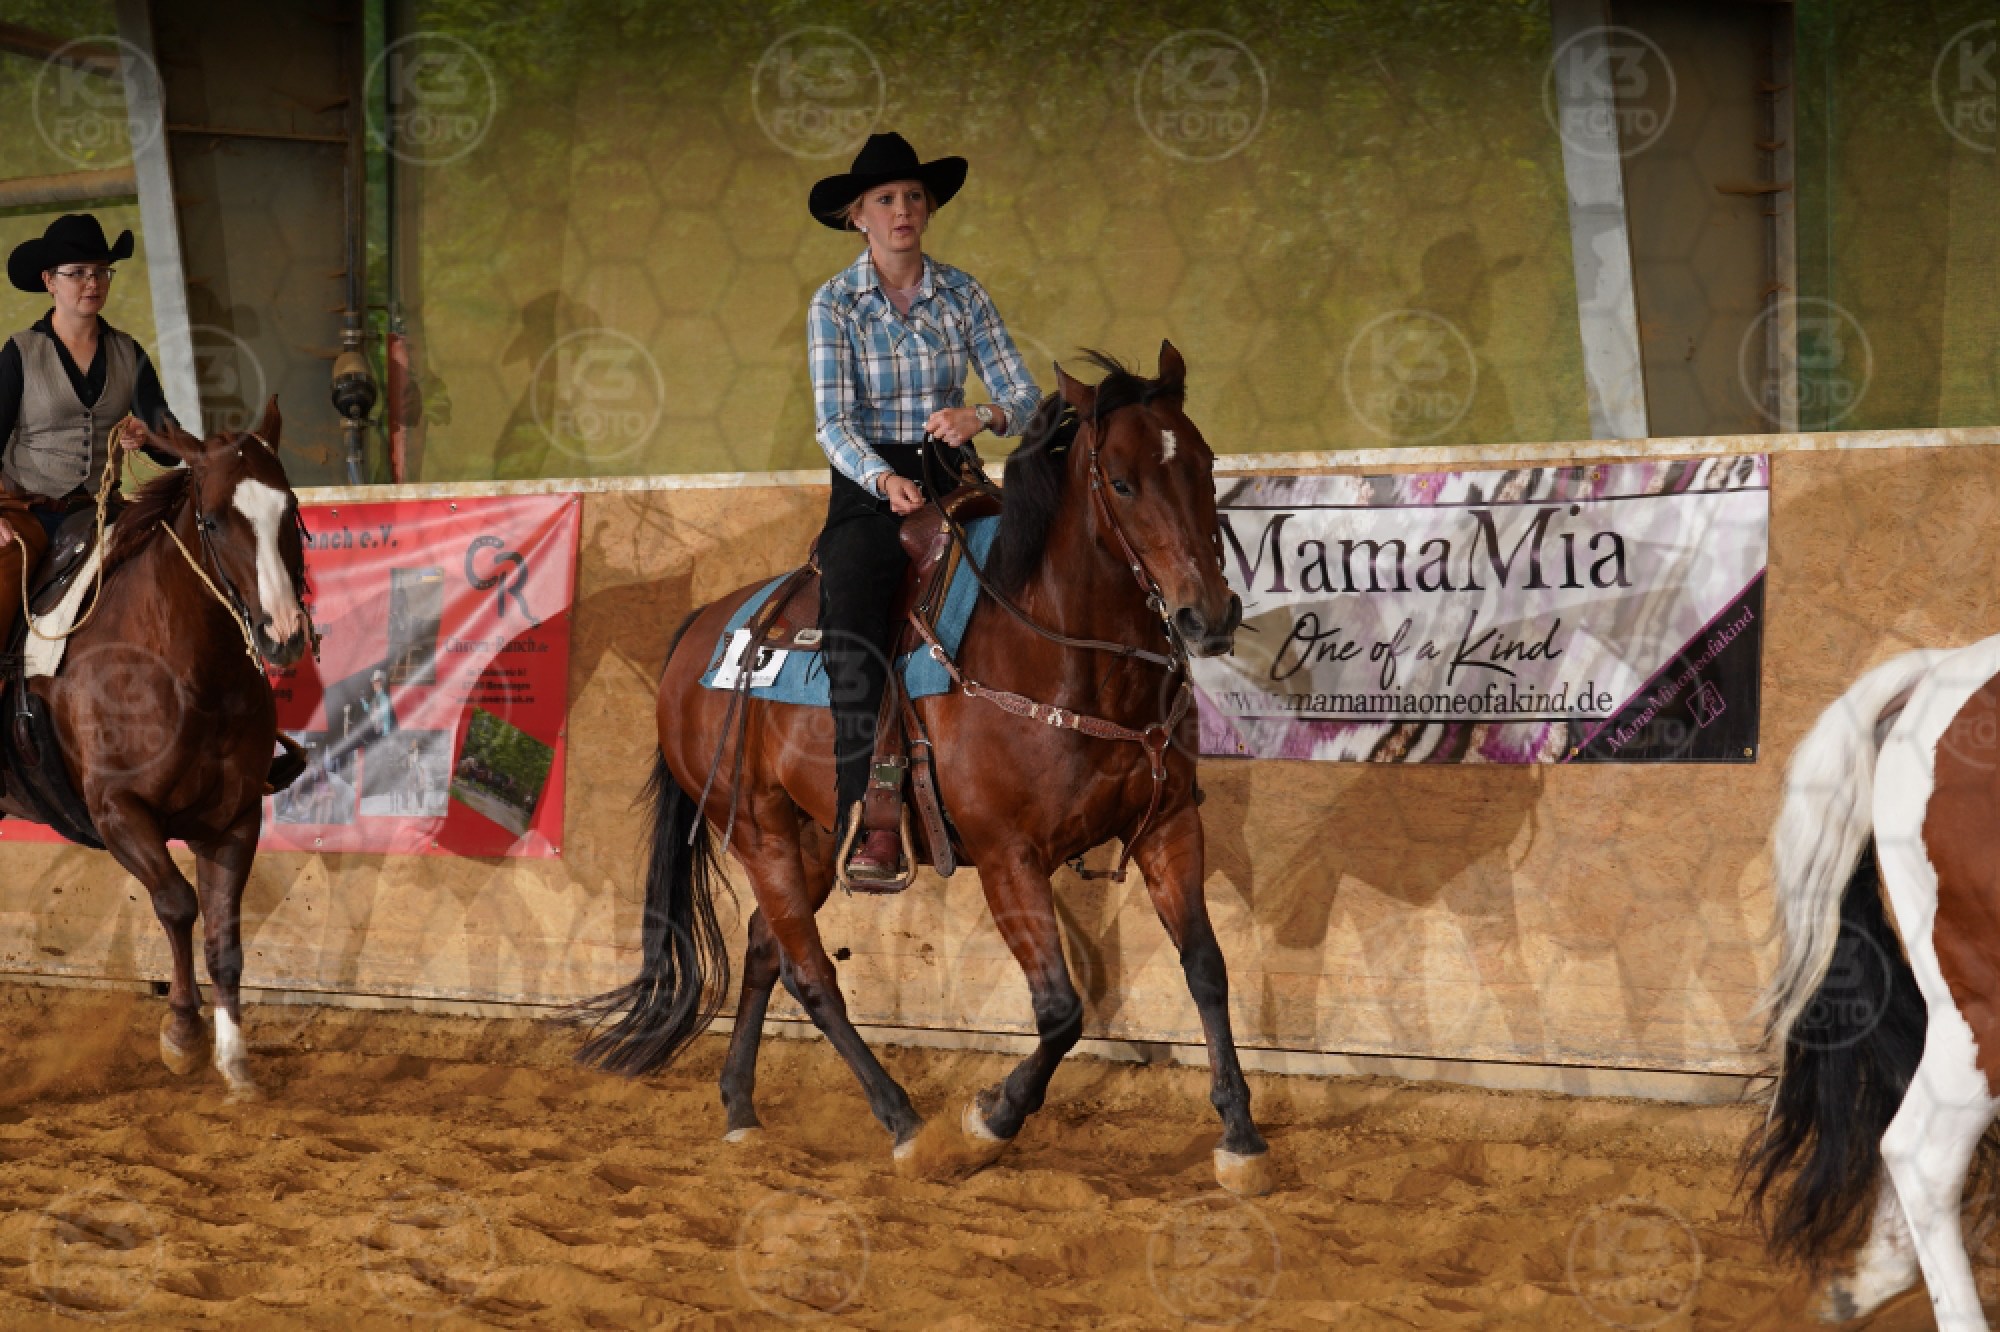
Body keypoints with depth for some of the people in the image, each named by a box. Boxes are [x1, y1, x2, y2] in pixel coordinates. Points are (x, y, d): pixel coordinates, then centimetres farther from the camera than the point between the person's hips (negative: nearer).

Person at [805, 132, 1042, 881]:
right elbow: (834, 419, -9)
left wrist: (983, 417, -21)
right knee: (855, 642, -24)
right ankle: (868, 829, -26)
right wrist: (885, 480, -27)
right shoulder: (835, 304, 0)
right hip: (869, 489, -3)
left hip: (948, 480, 3)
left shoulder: (962, 295, 7)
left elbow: (1024, 393, 3)